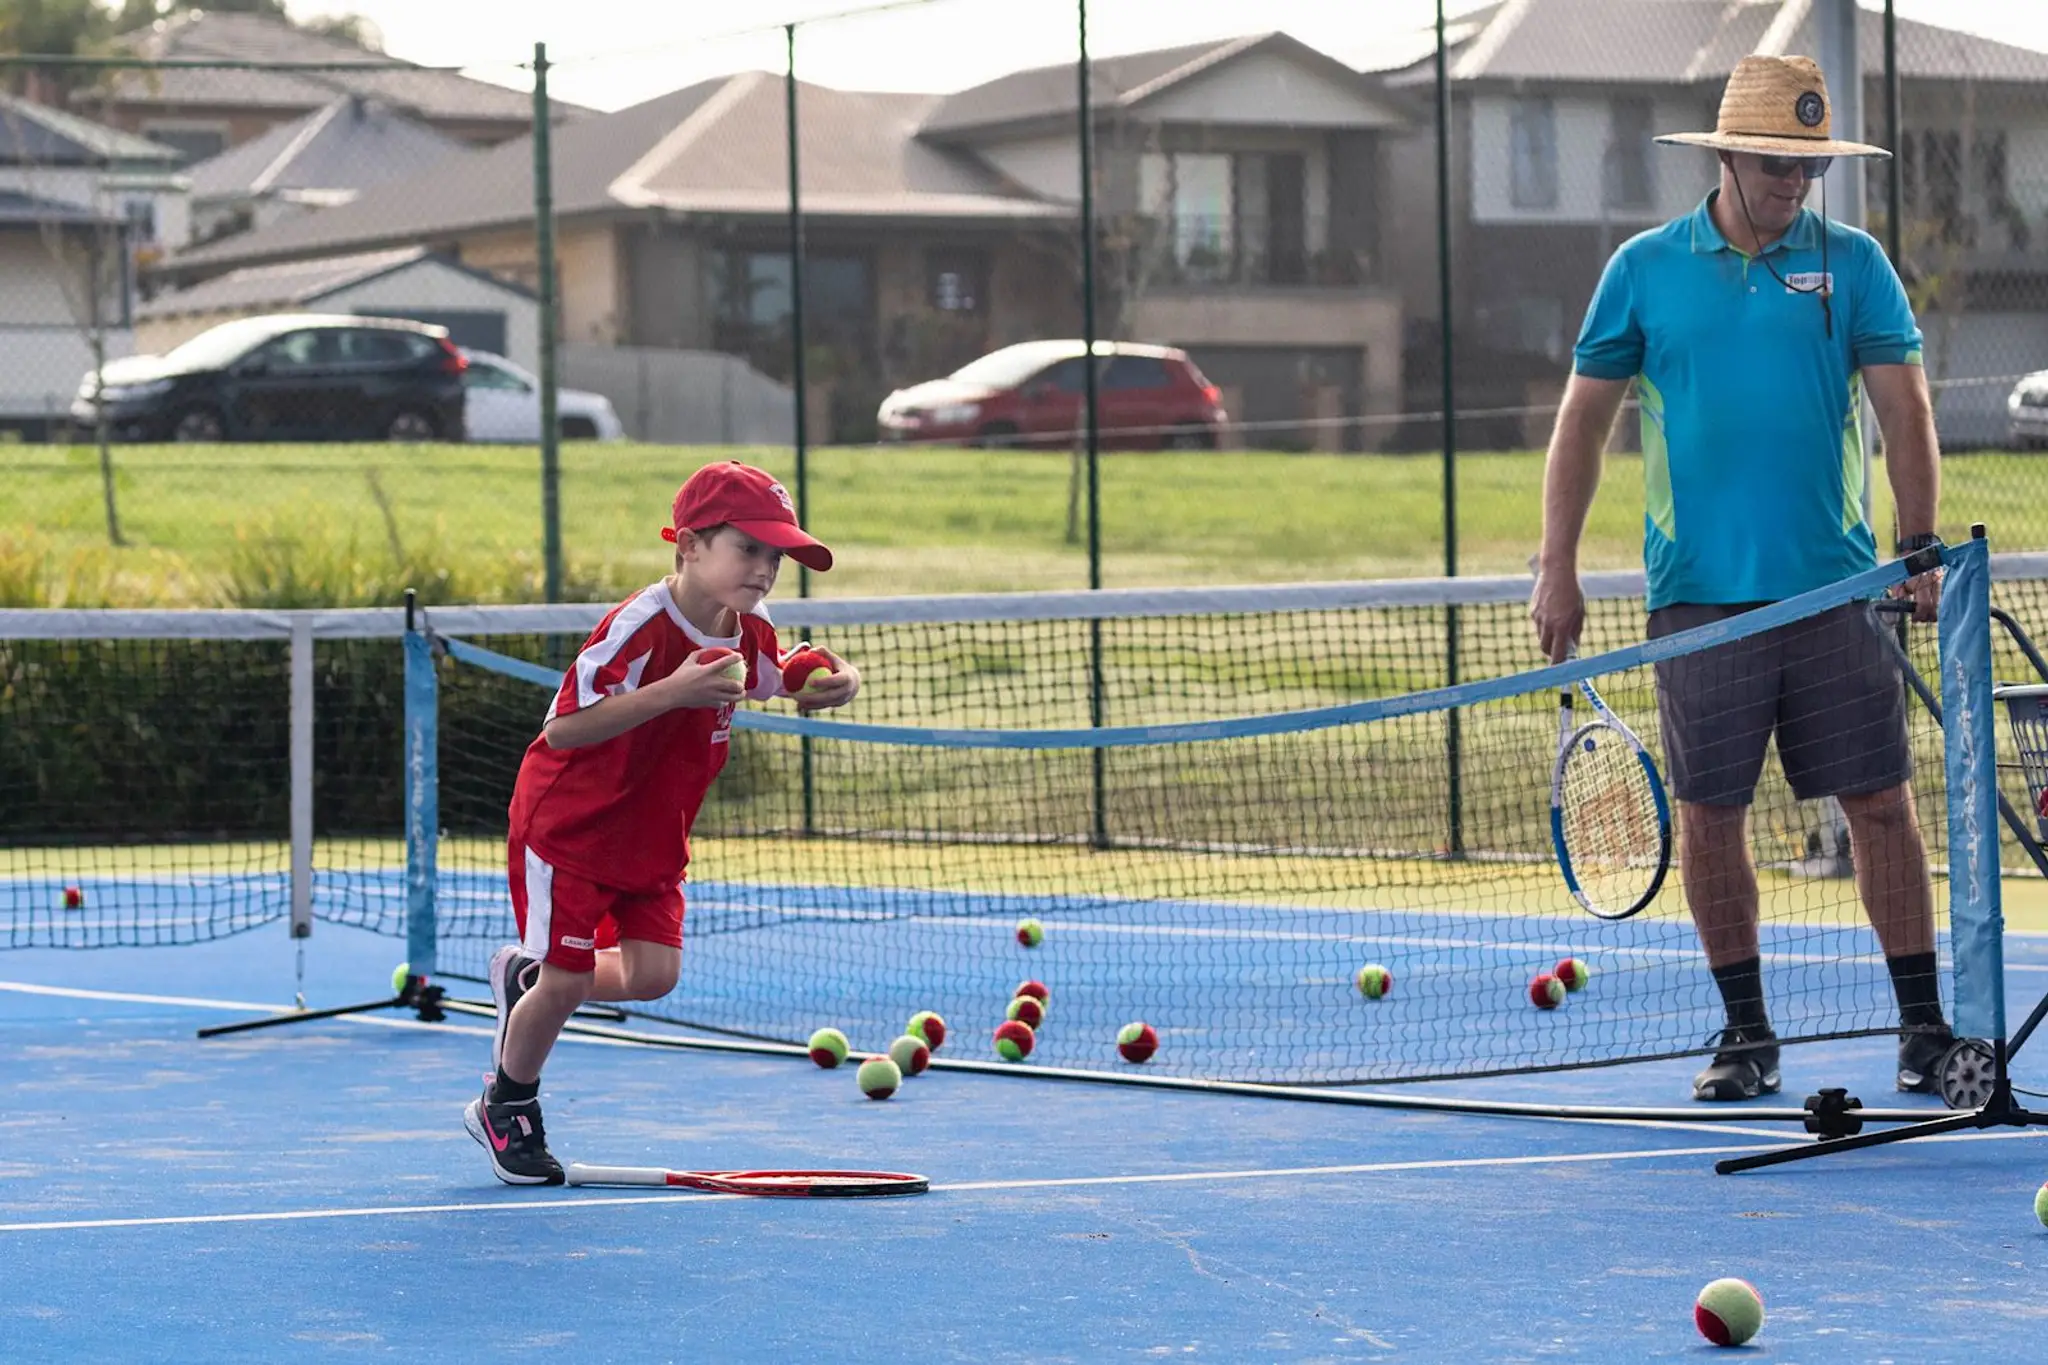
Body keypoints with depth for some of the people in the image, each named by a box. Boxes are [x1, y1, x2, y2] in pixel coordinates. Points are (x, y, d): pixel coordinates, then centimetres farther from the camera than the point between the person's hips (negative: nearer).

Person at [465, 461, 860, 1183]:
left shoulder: (748, 633, -5)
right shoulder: (639, 628, -29)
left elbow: (788, 683, 16)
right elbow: (563, 727, -32)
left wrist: (836, 682, -9)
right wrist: (673, 691, -41)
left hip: (653, 837, 7)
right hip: (567, 825, -7)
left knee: (652, 973, -5)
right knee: (566, 983, -5)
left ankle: (525, 975, 24)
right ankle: (506, 1110, 21)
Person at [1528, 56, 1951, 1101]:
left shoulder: (1852, 263, 5)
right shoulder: (1644, 269, 5)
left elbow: (1903, 408, 2)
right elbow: (1583, 421, 9)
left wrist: (1920, 546, -8)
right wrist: (1556, 568, 3)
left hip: (1832, 587, 0)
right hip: (1697, 597, 0)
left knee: (1880, 804, -1)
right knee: (1709, 816, 3)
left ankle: (1923, 1026, 7)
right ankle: (1746, 1034, 15)